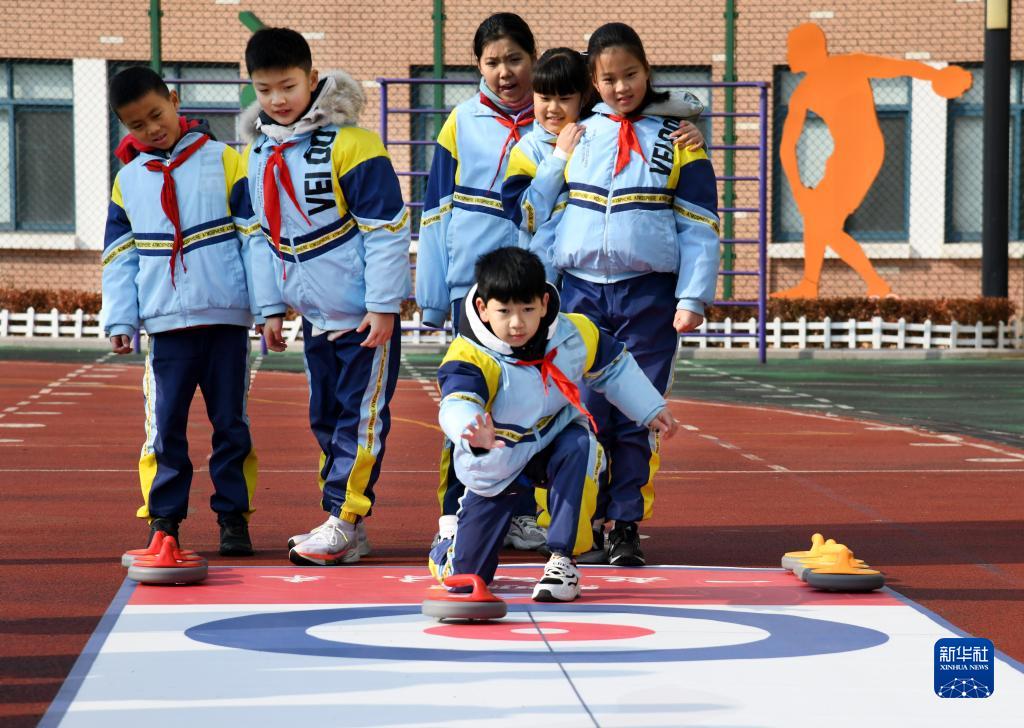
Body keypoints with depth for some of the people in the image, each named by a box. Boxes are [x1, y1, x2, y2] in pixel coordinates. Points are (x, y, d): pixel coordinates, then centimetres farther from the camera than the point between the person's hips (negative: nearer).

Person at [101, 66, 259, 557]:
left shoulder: (222, 161, 2)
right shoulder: (128, 180, 10)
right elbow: (119, 257, 13)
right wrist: (119, 320, 4)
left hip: (227, 318, -2)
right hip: (166, 323, 2)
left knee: (231, 423, 5)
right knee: (165, 426, 0)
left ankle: (234, 516, 12)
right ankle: (163, 519, 9)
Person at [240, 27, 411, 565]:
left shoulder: (349, 143, -16)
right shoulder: (258, 152, 6)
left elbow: (387, 227, -15)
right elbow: (262, 234, 15)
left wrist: (383, 306, -16)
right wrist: (271, 308, 12)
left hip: (365, 312, -8)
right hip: (315, 314, 8)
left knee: (360, 416, -5)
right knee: (325, 417, 11)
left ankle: (343, 522, -3)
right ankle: (343, 526, 18)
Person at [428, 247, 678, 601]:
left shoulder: (575, 334, -15)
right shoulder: (469, 358, -29)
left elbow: (614, 367, 6)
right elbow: (456, 406, -49)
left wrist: (650, 409, 6)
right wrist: (474, 434, -70)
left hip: (555, 441, 2)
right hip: (496, 465, -2)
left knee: (580, 446, -36)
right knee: (464, 573, -2)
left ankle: (562, 560, -24)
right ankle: (454, 533, 39)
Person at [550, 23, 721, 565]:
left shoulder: (676, 139, 5)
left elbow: (699, 228, 2)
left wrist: (692, 298, -6)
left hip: (649, 294, -1)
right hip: (581, 291, 1)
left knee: (638, 417, -1)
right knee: (586, 414, -1)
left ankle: (627, 527, 5)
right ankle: (588, 525, 5)